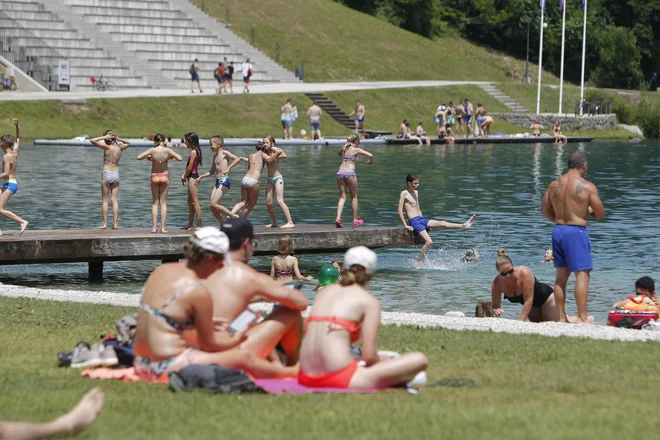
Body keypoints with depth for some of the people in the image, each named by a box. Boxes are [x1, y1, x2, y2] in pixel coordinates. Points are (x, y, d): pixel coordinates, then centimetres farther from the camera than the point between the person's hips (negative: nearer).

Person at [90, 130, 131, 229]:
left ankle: (104, 223, 1)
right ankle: (115, 223, 1)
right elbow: (128, 143, 24)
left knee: (104, 200, 3)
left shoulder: (107, 147, -12)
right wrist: (118, 139, 9)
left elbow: (92, 141, -17)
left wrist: (104, 137, -9)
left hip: (106, 174, -4)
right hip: (116, 174, 4)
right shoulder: (119, 148, 2)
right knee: (115, 200, 4)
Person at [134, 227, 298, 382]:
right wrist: (236, 340, 13)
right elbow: (208, 344, -7)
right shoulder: (199, 291, -17)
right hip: (170, 366, -9)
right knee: (244, 357, 5)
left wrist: (207, 322, 26)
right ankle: (293, 372, 24)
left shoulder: (161, 270, 6)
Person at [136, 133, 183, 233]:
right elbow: (180, 158, -12)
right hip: (164, 176, 0)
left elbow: (138, 157, -15)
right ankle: (163, 227, 1)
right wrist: (171, 157, 6)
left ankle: (154, 227, 2)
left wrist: (147, 157, 3)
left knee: (155, 203, 8)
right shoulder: (168, 150, -10)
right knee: (163, 203, 6)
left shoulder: (152, 150, -10)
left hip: (154, 177, 0)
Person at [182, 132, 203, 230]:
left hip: (192, 177, -11)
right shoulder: (196, 151, 14)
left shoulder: (193, 152, -16)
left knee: (195, 202, -9)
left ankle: (199, 225, -10)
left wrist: (184, 177, -5)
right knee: (190, 202, 16)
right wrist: (184, 176, 6)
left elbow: (190, 167, -18)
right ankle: (190, 225, 22)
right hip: (193, 176, 11)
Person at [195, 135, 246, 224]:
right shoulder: (215, 156, 18)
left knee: (214, 204, -16)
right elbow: (212, 171, 28)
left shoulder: (224, 153, -6)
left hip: (224, 181, -9)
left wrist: (228, 168, -29)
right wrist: (200, 177, 25)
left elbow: (237, 159, -19)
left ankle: (234, 216, -6)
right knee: (211, 206, 1)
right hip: (217, 181, 9)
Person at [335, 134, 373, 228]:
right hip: (350, 173, -4)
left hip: (340, 172, 4)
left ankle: (338, 218, -13)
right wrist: (371, 161, 12)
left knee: (342, 196, 6)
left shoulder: (344, 148, 13)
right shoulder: (356, 150, -2)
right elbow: (370, 155, -8)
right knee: (354, 196, 10)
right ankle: (355, 220, 16)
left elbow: (339, 154, 37)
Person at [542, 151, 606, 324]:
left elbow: (545, 211, 12)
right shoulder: (587, 187, -10)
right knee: (582, 275, -4)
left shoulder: (554, 185, 6)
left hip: (558, 230, 6)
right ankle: (582, 318, -9)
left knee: (562, 276, 13)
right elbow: (601, 214, -7)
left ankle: (562, 318, 16)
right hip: (576, 232, -6)